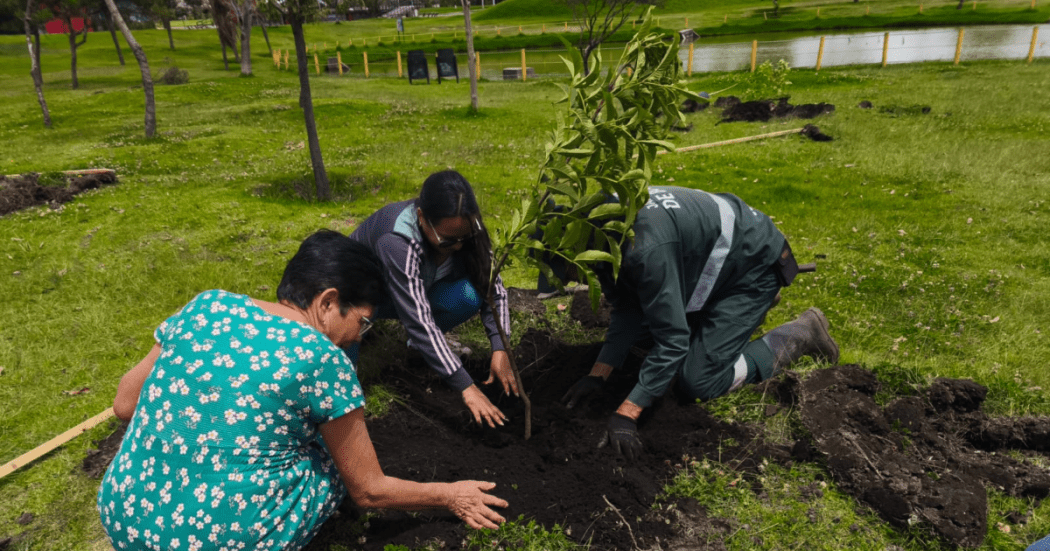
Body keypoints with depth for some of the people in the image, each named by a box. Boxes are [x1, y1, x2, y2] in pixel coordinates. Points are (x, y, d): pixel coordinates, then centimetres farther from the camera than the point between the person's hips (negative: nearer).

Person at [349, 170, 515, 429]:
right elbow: (419, 320, -41)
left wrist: (499, 349, -27)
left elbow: (493, 287, -15)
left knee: (469, 295, -27)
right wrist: (466, 388, -41)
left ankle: (424, 344, 3)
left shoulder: (463, 227, -22)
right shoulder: (396, 241, -39)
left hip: (419, 289, 4)